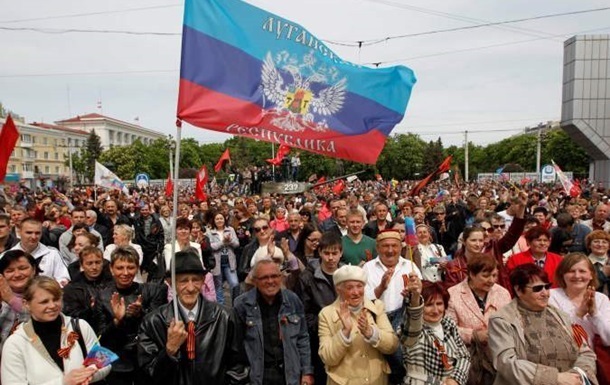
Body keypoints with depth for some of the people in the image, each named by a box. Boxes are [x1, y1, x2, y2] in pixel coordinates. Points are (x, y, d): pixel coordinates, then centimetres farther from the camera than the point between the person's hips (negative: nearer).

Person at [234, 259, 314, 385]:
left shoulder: (293, 300, -1)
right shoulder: (242, 304, -9)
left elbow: (302, 339, 5)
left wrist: (307, 372, 3)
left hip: (290, 374, 2)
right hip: (257, 375, -2)